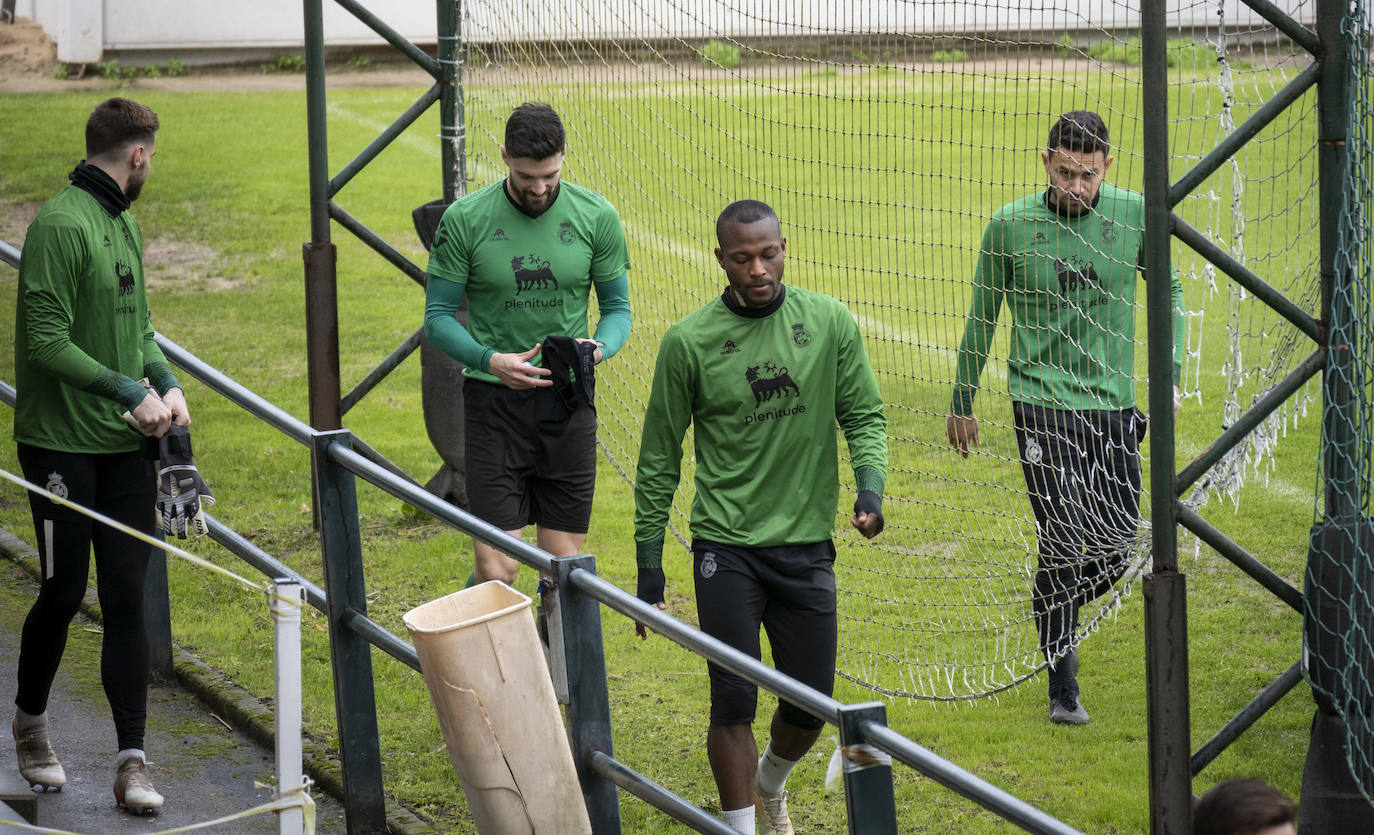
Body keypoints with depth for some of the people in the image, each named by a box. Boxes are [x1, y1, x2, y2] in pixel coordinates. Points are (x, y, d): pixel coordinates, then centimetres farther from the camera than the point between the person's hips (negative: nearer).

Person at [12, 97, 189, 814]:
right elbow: (47, 344, -20)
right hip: (62, 444, -7)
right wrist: (130, 392, -19)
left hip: (125, 446, 7)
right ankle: (29, 718, 29)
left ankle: (131, 761, 1)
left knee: (125, 597, 2)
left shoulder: (125, 224, 13)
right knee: (65, 593, 3)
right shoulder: (60, 226, -15)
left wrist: (167, 385, 2)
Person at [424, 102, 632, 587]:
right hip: (493, 403, -2)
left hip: (567, 402, 2)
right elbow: (438, 318, -1)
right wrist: (490, 360, -19)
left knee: (566, 566, 5)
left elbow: (617, 306, 9)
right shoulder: (464, 220, -6)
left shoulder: (597, 216, 0)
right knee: (497, 570, -9)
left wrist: (601, 347, -14)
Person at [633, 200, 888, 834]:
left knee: (810, 704, 10)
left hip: (808, 544, 2)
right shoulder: (688, 342, -5)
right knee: (734, 702, -9)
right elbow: (659, 460, 2)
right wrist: (648, 565, 2)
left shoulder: (829, 323, -1)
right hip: (726, 547, -2)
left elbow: (864, 415, 7)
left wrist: (870, 486, -13)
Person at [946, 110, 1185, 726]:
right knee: (1063, 542, -9)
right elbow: (981, 320, 6)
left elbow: (1168, 290, 13)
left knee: (1119, 544, 4)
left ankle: (1058, 614, 36)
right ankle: (1062, 690, 2)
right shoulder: (1010, 227, -7)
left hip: (1113, 402, 3)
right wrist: (961, 402, 13)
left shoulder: (1133, 215, -2)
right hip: (1042, 401, -3)